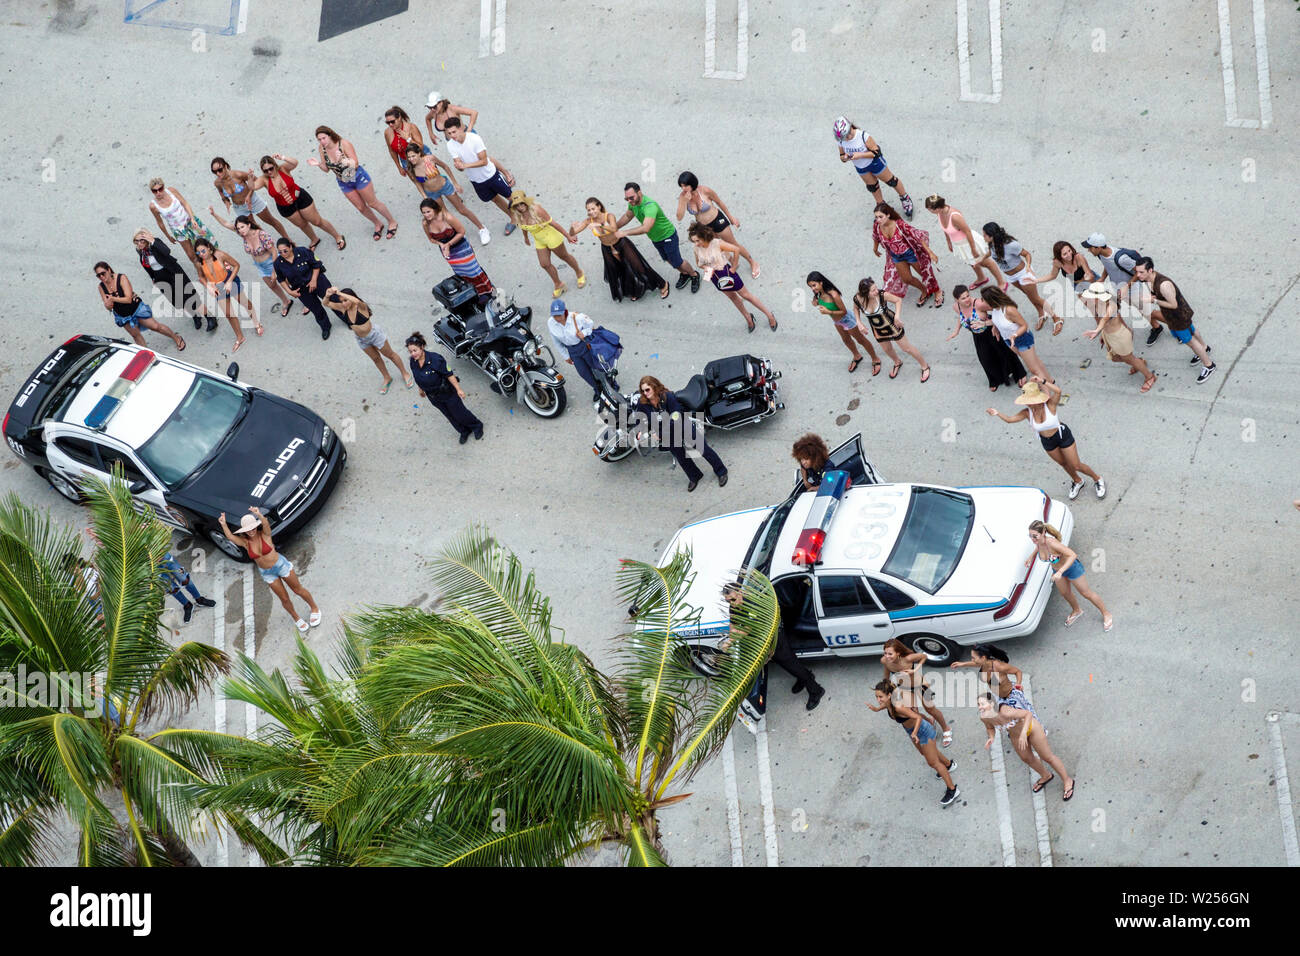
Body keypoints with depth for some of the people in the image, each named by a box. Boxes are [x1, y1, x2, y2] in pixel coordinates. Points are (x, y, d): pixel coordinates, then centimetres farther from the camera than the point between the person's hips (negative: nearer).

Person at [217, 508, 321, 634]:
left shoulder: (264, 535, -23)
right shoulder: (245, 542, -14)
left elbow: (266, 524, -45)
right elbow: (230, 537, -30)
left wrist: (259, 515, -66)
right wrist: (224, 525, -46)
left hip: (281, 565, -3)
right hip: (267, 573, 3)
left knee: (298, 590, 14)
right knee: (284, 598, 13)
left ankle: (314, 609, 37)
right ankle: (296, 618, 37)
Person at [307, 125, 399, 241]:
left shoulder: (344, 144, -29)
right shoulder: (321, 148, -14)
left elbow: (355, 164, -27)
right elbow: (327, 168, -3)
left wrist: (343, 159, -45)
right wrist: (318, 164, -24)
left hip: (358, 177, -5)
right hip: (344, 183, 5)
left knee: (373, 203, 10)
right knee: (361, 207, 18)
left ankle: (392, 222, 32)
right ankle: (378, 224, 42)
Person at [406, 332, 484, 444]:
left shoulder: (435, 359, -34)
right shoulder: (413, 362, -15)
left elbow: (449, 374, -25)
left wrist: (458, 389, -20)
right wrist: (421, 389, 20)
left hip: (447, 392, -5)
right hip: (433, 396, 5)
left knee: (459, 412, 13)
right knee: (449, 415, 22)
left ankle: (477, 426, 42)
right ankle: (464, 431, 47)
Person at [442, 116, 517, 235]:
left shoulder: (475, 138, -30)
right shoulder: (450, 145, -19)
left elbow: (484, 161, -28)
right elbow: (459, 166, -20)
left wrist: (465, 165, -37)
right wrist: (459, 166, -45)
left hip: (491, 175, -4)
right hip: (476, 180, 4)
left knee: (510, 196, 13)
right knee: (494, 199, 24)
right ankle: (513, 219, 46)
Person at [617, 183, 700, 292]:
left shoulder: (650, 206, -41)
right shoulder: (633, 203, -14)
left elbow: (645, 228, -52)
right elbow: (627, 216, 8)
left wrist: (625, 233, -50)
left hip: (667, 236, -8)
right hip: (655, 238, 8)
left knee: (677, 262, 3)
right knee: (668, 259, 23)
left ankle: (694, 275, 29)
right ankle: (684, 274, 47)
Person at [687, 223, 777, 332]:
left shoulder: (717, 244, -29)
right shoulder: (697, 249, -13)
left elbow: (736, 249, -24)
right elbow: (698, 263, 6)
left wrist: (733, 268, -16)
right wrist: (705, 268, -17)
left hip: (726, 272, -5)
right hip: (714, 277, 5)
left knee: (746, 295, 9)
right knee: (732, 296, 23)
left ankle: (769, 314, 25)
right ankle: (748, 318, 44)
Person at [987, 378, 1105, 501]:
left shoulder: (1049, 405, -31)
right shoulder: (1027, 412, -20)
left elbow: (1058, 391, -49)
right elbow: (1009, 419, -16)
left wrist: (1042, 382, -48)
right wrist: (997, 413, -28)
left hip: (1063, 435, -4)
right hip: (1047, 442, 4)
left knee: (1076, 466, 8)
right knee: (1063, 463, 24)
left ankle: (1098, 479, 34)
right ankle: (1077, 482, 52)